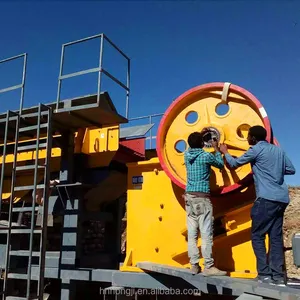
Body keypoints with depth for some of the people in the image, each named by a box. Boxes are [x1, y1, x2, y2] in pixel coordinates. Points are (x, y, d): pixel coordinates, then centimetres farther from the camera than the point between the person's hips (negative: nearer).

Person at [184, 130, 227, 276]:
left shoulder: (187, 155, 8)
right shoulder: (206, 156, -7)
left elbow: (192, 147, 34)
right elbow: (221, 164, 12)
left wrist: (199, 135, 40)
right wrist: (216, 149, 23)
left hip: (189, 197, 6)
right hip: (202, 198, -6)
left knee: (192, 233, 5)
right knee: (206, 234, -4)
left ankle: (194, 265, 8)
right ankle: (208, 267, -3)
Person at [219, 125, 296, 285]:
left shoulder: (256, 150, -3)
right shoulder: (278, 150, 15)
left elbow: (234, 163, 8)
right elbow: (291, 169, 19)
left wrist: (225, 152, 25)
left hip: (266, 199, -7)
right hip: (281, 199, 7)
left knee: (257, 236, 1)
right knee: (276, 237, 8)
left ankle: (264, 274, -2)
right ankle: (278, 275, 7)